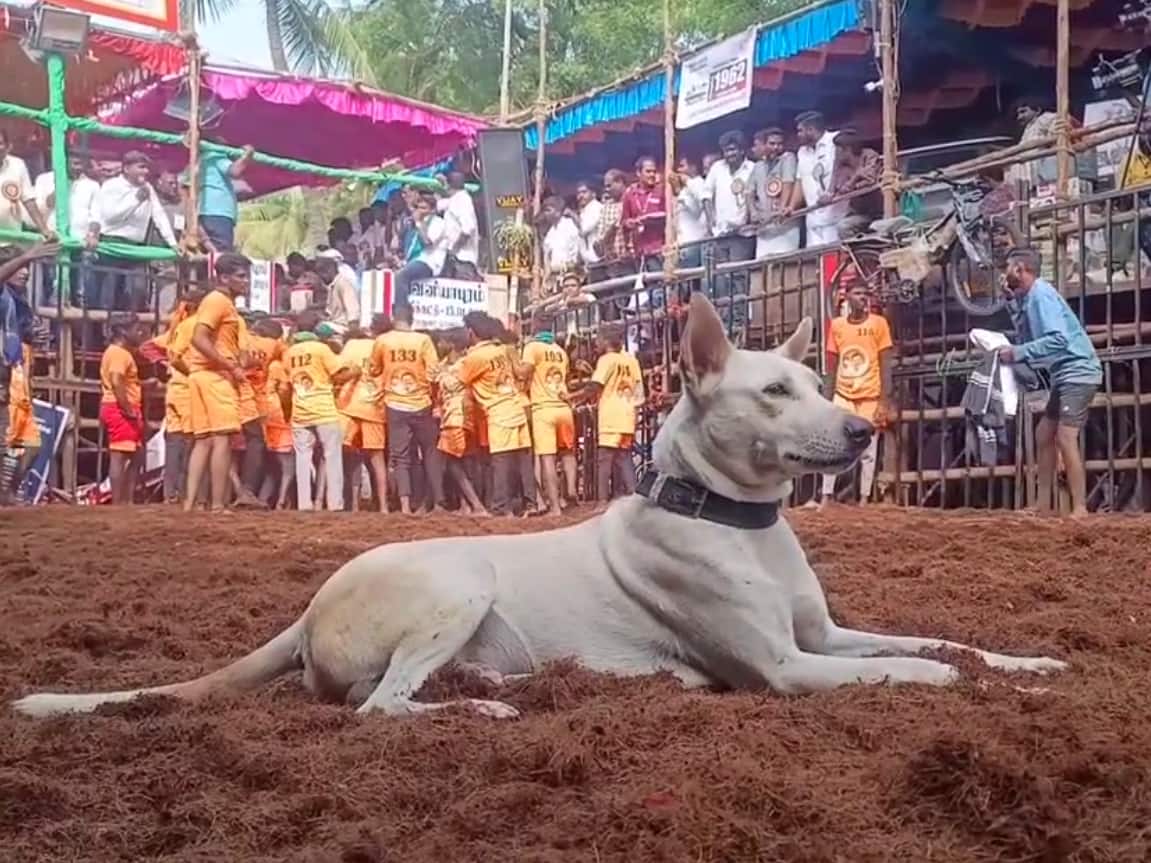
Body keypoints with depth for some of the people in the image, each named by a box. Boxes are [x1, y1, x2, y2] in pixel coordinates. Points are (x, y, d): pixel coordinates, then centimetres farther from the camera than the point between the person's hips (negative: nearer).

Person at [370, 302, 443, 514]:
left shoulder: (382, 340, -2)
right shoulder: (423, 340, -6)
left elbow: (375, 370, 10)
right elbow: (432, 371, -10)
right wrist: (426, 388, 7)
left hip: (395, 405, 0)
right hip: (421, 404, 0)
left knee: (400, 456, 5)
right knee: (430, 453, 13)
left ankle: (405, 504, -8)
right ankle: (438, 502, 13)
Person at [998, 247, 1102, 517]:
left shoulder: (1040, 294, -16)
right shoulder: (1027, 299, 12)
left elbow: (1058, 339, -26)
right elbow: (1037, 342, 12)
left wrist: (1018, 353, -24)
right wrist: (1010, 349, -2)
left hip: (1077, 371, -10)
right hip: (1064, 374, 10)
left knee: (1065, 437, -15)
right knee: (1044, 434, 11)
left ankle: (1080, 509, -13)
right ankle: (1044, 506, 16)